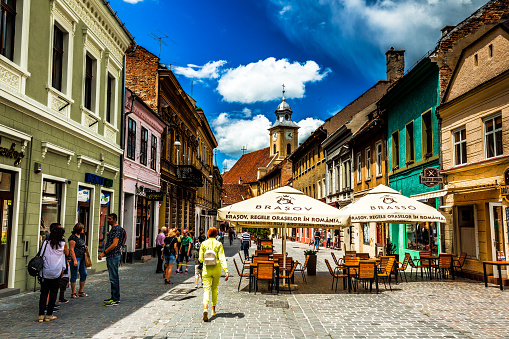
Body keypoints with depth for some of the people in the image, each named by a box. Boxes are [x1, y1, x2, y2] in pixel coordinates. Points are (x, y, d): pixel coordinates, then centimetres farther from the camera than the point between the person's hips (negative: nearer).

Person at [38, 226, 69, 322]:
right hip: (56, 273, -1)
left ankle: (41, 315, 5)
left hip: (44, 272, 2)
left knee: (43, 293, 8)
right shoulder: (63, 244, -2)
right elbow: (67, 253, 17)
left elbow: (41, 255, 8)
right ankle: (49, 315, 13)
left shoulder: (45, 243, 0)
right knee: (53, 293, 8)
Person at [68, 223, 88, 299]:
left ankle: (81, 291, 22)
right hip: (76, 258, -9)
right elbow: (71, 250, -15)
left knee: (84, 274, 11)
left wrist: (85, 248, 8)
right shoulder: (73, 237, -11)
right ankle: (73, 293, 7)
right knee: (74, 276, -1)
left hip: (82, 258, 9)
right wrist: (75, 260, -20)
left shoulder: (81, 236, 15)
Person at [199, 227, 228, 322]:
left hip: (206, 269, 0)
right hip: (216, 268, 1)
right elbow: (222, 258, -11)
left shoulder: (203, 244, -1)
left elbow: (200, 259, 1)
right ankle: (213, 310, 26)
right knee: (214, 289, 19)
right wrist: (226, 271, -14)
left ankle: (205, 308, -29)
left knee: (206, 289, -3)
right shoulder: (218, 244, -4)